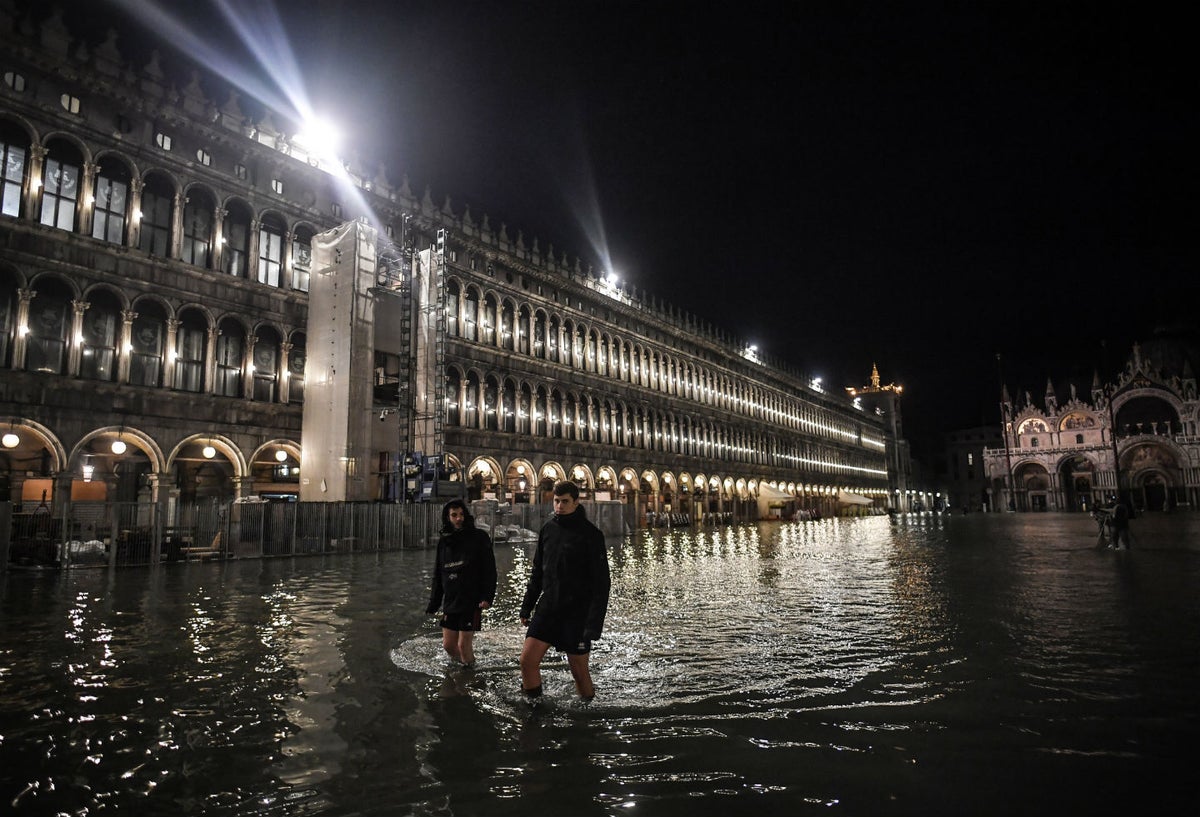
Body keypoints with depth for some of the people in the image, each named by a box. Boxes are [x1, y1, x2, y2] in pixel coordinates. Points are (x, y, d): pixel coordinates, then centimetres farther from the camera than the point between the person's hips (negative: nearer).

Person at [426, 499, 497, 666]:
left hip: (471, 603, -5)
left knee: (464, 645, -4)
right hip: (450, 603, 5)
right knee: (448, 645, 10)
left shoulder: (479, 537, -4)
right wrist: (433, 605, 12)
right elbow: (438, 576, 16)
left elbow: (489, 570, -7)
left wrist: (487, 597, -17)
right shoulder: (444, 541, 10)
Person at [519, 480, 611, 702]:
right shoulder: (548, 528, 5)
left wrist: (594, 624, -18)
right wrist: (526, 606, 13)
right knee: (527, 660, -1)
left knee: (579, 670, 5)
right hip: (547, 608, 5)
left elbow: (601, 583, -12)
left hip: (577, 613, -5)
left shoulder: (590, 534, -11)